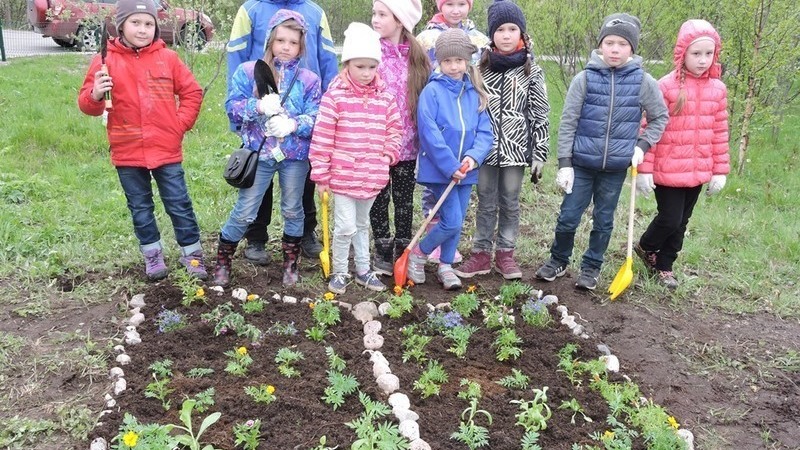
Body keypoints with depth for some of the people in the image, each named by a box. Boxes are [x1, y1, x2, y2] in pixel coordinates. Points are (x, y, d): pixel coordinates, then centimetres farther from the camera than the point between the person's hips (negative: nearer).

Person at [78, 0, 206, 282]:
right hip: (128, 152, 1)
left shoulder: (167, 58, 0)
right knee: (140, 208, 14)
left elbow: (192, 93, 7)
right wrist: (95, 95, -23)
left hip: (166, 150, -1)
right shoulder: (106, 61, -2)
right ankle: (152, 255, 29)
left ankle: (192, 254, 19)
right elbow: (87, 105, -1)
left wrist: (180, 124, -2)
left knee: (179, 205, 6)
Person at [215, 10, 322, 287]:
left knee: (293, 211, 15)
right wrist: (259, 106, -23)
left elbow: (315, 118, -6)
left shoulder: (309, 80, 1)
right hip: (259, 153, -1)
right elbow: (232, 108, -6)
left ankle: (291, 263, 31)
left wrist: (293, 124, -24)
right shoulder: (248, 72, -1)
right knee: (244, 212, 4)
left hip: (295, 155, 2)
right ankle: (222, 262, 22)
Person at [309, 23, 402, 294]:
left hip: (372, 178, 4)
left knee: (362, 224, 19)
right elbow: (322, 137, -10)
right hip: (343, 176, -4)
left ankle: (363, 270, 33)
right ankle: (339, 272, 17)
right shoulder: (335, 96, -11)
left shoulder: (385, 98, 2)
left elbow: (395, 130, 13)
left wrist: (388, 156, -2)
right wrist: (320, 174, -10)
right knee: (346, 227, -4)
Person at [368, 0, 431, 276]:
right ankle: (383, 253, 22)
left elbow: (424, 99, 8)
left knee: (404, 200, 12)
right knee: (380, 199, 9)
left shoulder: (418, 57, 3)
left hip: (406, 144, 2)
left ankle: (403, 251, 26)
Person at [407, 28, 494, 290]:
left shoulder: (475, 94, 4)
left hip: (466, 170, 5)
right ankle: (418, 253, 15)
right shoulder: (432, 91, -10)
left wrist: (473, 157, -18)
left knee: (457, 223, 12)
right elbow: (430, 134, -17)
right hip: (439, 169, -5)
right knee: (452, 222, -9)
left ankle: (445, 266, 29)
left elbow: (485, 132, 0)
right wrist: (451, 167, -20)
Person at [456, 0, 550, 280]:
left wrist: (539, 154, -4)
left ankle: (505, 254, 21)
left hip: (516, 149, -1)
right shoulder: (480, 66, 2)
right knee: (486, 203, 9)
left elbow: (540, 116, 0)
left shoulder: (532, 71, -1)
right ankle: (481, 254, 18)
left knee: (510, 203, 9)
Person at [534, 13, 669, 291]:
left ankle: (591, 268, 29)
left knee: (603, 221, 12)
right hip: (581, 163, -1)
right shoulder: (585, 79, -7)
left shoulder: (643, 81, -4)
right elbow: (567, 123, -4)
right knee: (568, 217, 5)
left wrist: (642, 145, -1)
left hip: (616, 167, 1)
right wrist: (564, 163, -7)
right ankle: (558, 261, 28)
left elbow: (660, 117, 11)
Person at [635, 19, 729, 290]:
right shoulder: (666, 86, -12)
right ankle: (646, 247, 29)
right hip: (667, 170, -5)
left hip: (698, 172, 5)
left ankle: (664, 266, 32)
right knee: (670, 219, -2)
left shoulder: (717, 89, 4)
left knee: (681, 223, 14)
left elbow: (720, 132, 9)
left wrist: (720, 170, 8)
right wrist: (644, 169, -13)